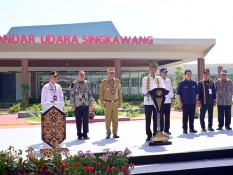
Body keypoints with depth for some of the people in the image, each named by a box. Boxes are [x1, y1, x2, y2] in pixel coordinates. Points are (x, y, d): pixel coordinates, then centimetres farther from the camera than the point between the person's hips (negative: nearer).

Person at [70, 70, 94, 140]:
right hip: (77, 105, -3)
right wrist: (72, 105, -7)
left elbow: (90, 94, 13)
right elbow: (71, 95, -3)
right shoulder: (74, 84, -3)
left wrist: (91, 103, 7)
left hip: (86, 105, 3)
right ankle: (79, 135, 15)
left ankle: (85, 134, 16)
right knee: (78, 121, 5)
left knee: (86, 120, 6)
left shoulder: (87, 83, 9)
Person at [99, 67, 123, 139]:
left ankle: (115, 133, 12)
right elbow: (101, 93, 0)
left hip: (115, 103, 2)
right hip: (108, 103, -2)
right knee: (108, 119, 1)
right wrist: (102, 103, -4)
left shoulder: (117, 81, 6)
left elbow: (119, 92, 10)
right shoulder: (104, 82, -1)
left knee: (115, 119, 4)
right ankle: (108, 133, 10)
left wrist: (120, 102, 7)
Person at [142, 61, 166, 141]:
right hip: (148, 101, -2)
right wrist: (148, 92, -25)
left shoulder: (159, 79, 11)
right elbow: (143, 90, -4)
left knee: (156, 119, 5)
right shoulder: (145, 79, 5)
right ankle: (149, 135, 8)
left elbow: (163, 88, 1)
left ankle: (155, 134, 13)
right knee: (148, 119, 2)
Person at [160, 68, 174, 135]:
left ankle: (166, 130, 16)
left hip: (168, 101, 5)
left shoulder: (169, 81, 12)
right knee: (161, 116, 0)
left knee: (167, 116, 8)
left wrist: (172, 98, 9)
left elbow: (171, 90, 16)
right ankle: (160, 130, 6)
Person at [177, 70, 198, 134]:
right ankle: (185, 129, 7)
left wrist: (197, 100, 9)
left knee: (192, 116, 7)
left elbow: (196, 93, 14)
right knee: (185, 116, 0)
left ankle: (191, 128, 16)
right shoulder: (181, 83, -2)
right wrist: (179, 101, -8)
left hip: (193, 103, 4)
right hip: (185, 103, -3)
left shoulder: (194, 83, 9)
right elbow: (178, 93, -3)